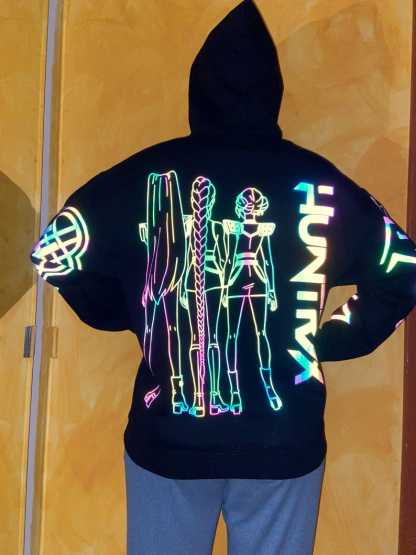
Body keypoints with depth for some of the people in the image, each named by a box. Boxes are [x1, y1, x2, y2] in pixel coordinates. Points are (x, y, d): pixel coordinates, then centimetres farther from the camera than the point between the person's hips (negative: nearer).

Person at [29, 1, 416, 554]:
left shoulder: (149, 174, -5)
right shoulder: (316, 180, -2)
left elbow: (54, 252, -5)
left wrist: (132, 314, 8)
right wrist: (330, 338, 7)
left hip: (169, 437, 0)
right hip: (284, 441, 1)